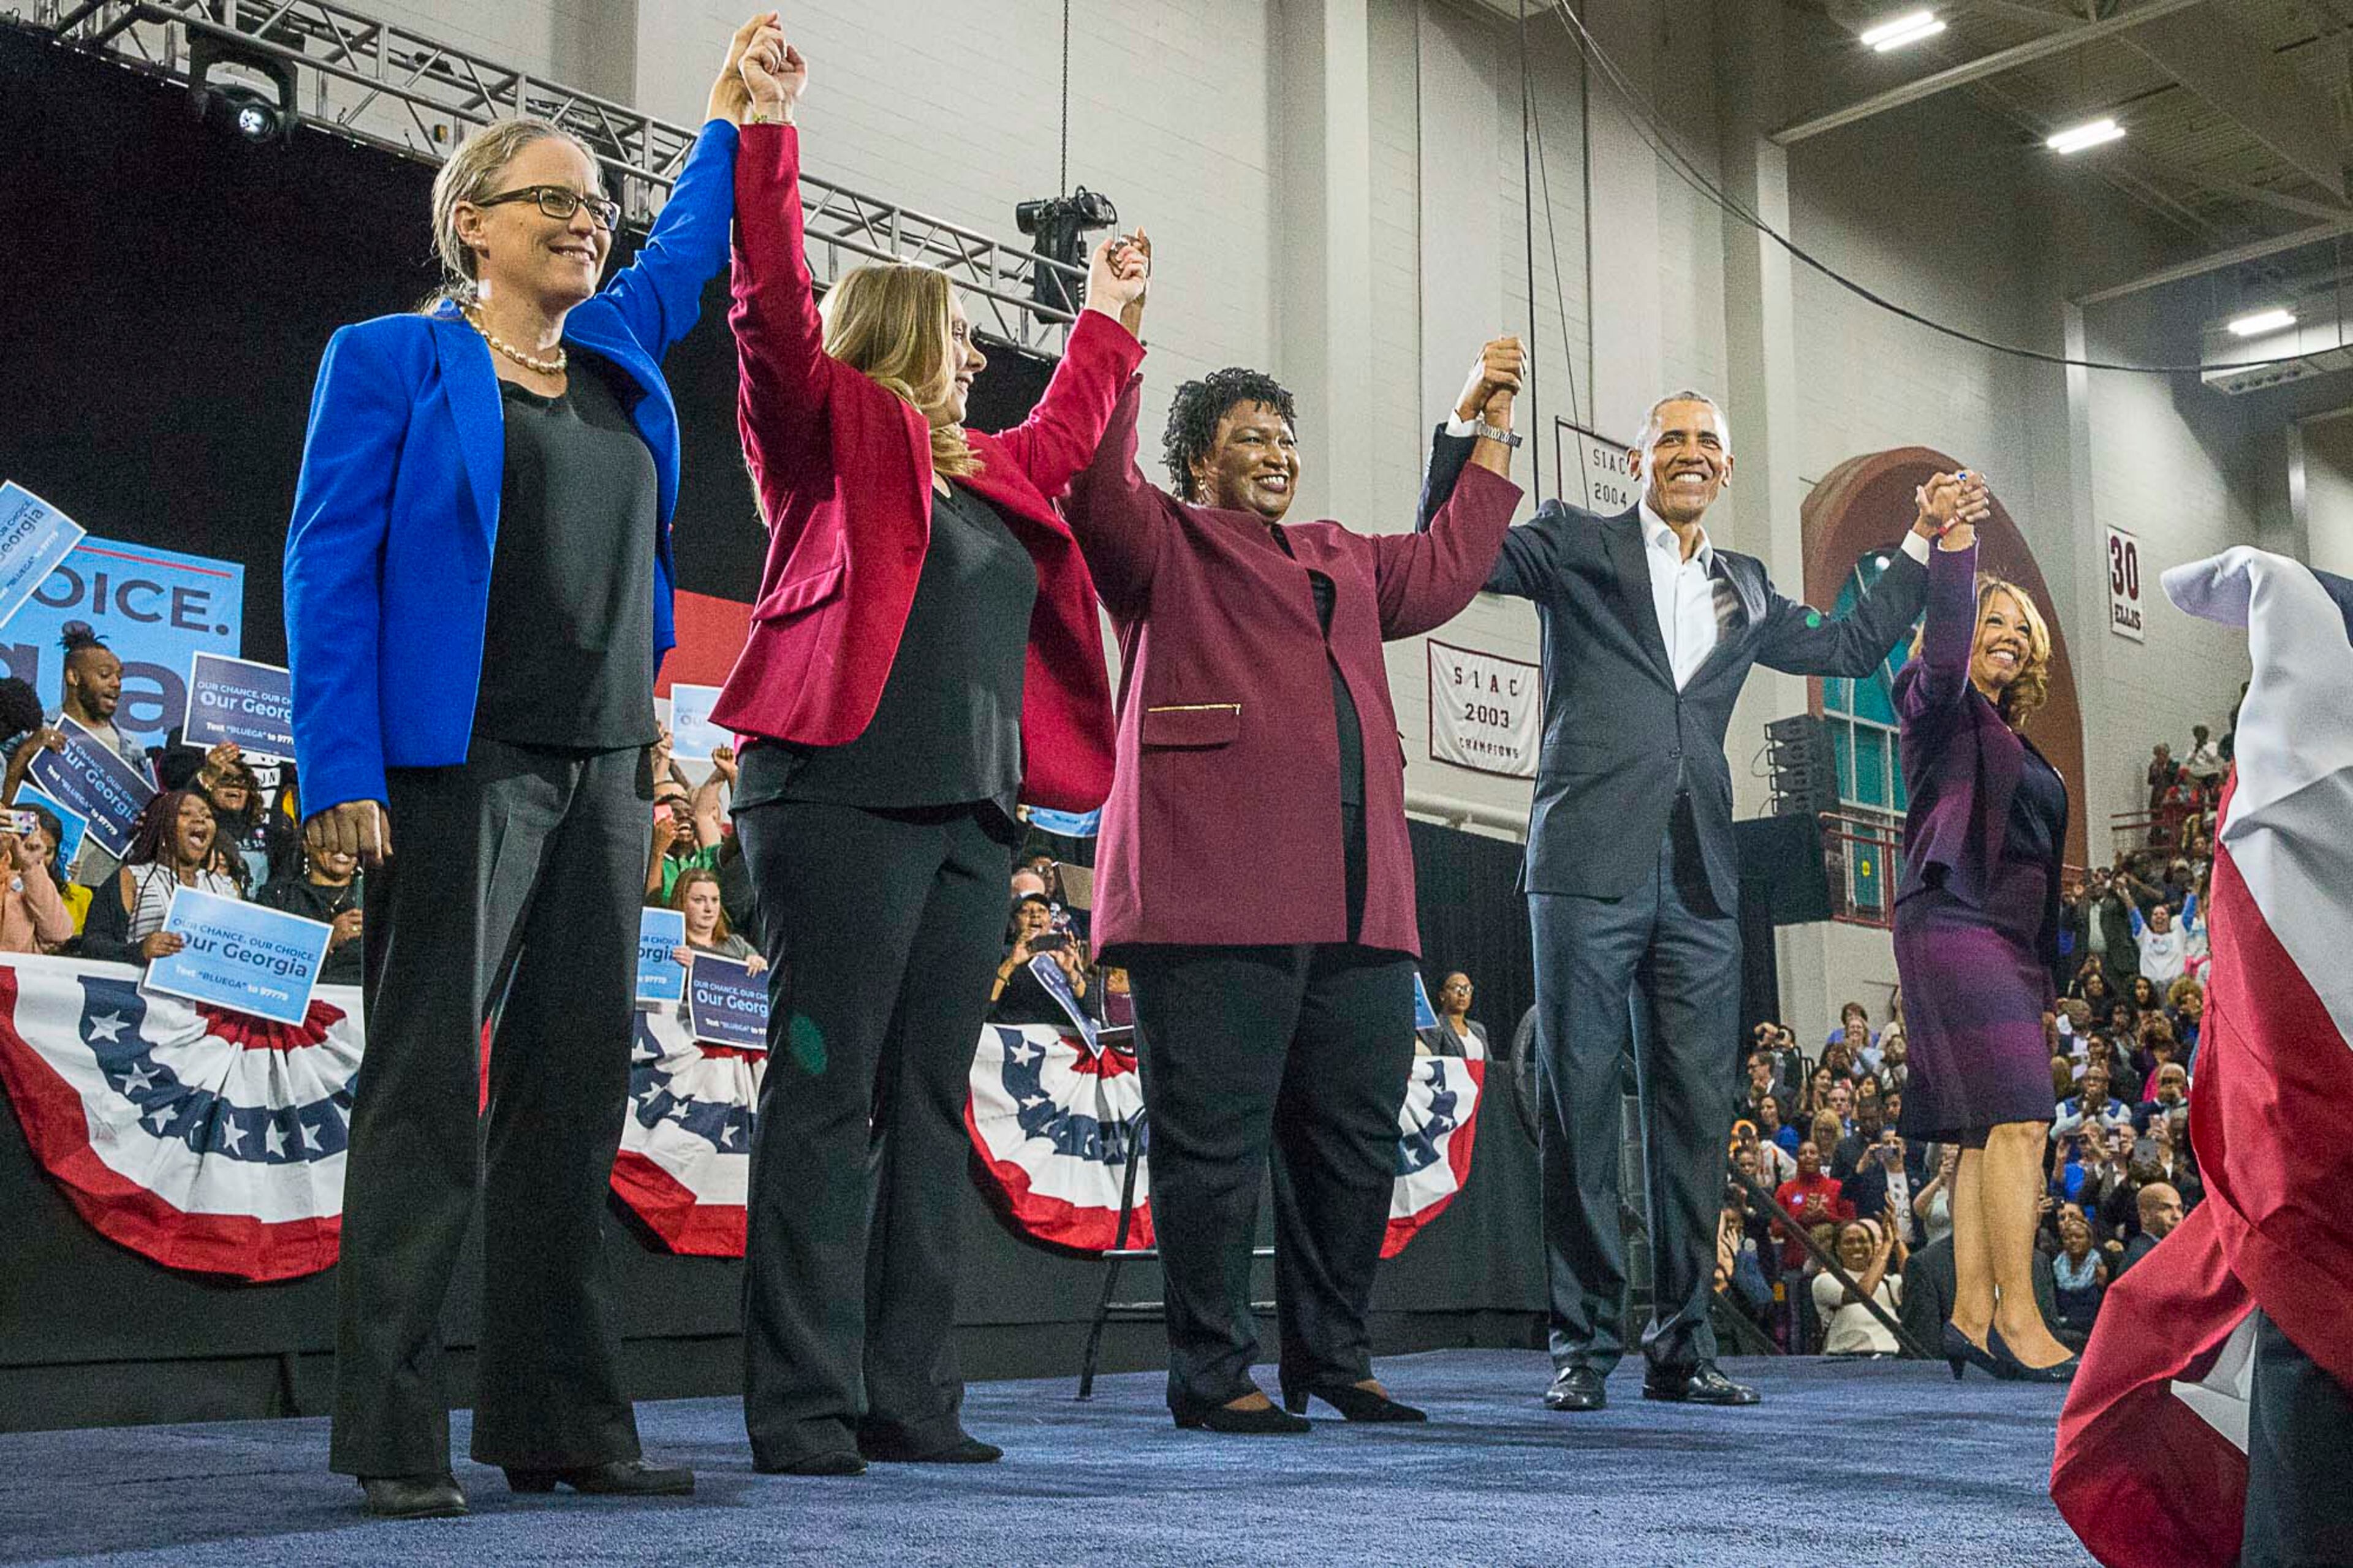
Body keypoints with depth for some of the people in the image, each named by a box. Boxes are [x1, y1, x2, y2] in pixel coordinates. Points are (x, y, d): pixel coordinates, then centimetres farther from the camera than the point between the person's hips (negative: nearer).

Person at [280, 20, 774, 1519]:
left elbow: (690, 250, 39)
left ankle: (562, 1422, 12)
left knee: (578, 1090, 5)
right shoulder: (389, 359, 3)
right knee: (429, 1087, -5)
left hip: (605, 774, 6)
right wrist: (343, 774, -12)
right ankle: (395, 1434, 2)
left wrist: (732, 112, 41)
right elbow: (329, 570, -4)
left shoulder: (623, 353, 17)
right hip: (459, 768, -6)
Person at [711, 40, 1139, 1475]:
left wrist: (1107, 320, 49)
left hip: (973, 818, 8)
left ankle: (911, 1402, 11)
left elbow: (1063, 437, 43)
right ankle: (805, 1409, -3)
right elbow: (777, 307, -9)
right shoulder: (832, 435, 4)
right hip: (846, 801, -7)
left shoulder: (989, 473, 24)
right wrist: (768, 132, -11)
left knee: (929, 1105, 6)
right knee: (826, 1098, -6)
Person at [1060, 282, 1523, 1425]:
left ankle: (1333, 1356, 20)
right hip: (1218, 901, -7)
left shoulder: (1342, 560, 30)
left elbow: (1447, 568, 37)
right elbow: (1095, 489, -8)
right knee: (1214, 1140, -6)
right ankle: (1212, 1373, 3)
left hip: (1359, 904, 7)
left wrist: (1490, 426, 38)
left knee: (1354, 1140, 8)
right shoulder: (1165, 545, 9)